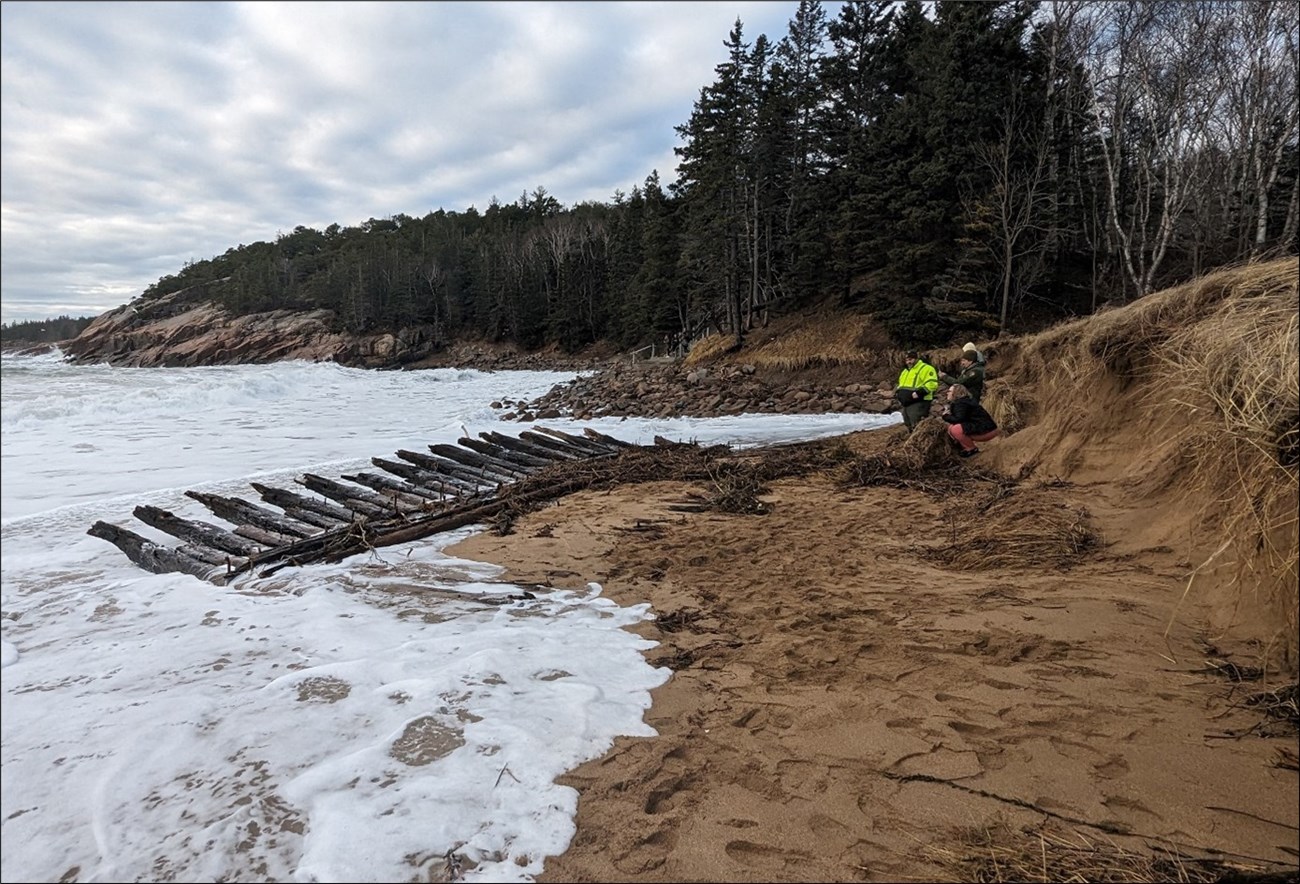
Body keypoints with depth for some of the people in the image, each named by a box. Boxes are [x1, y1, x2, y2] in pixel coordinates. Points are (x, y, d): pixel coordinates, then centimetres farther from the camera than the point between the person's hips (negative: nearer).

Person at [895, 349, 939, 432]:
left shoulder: (925, 369, -7)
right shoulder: (906, 371, 22)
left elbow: (932, 384, -19)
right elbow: (901, 385, 33)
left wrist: (919, 393, -27)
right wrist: (897, 393, 13)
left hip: (918, 403, -9)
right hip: (906, 404, 9)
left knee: (917, 428, -15)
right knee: (910, 428, 16)